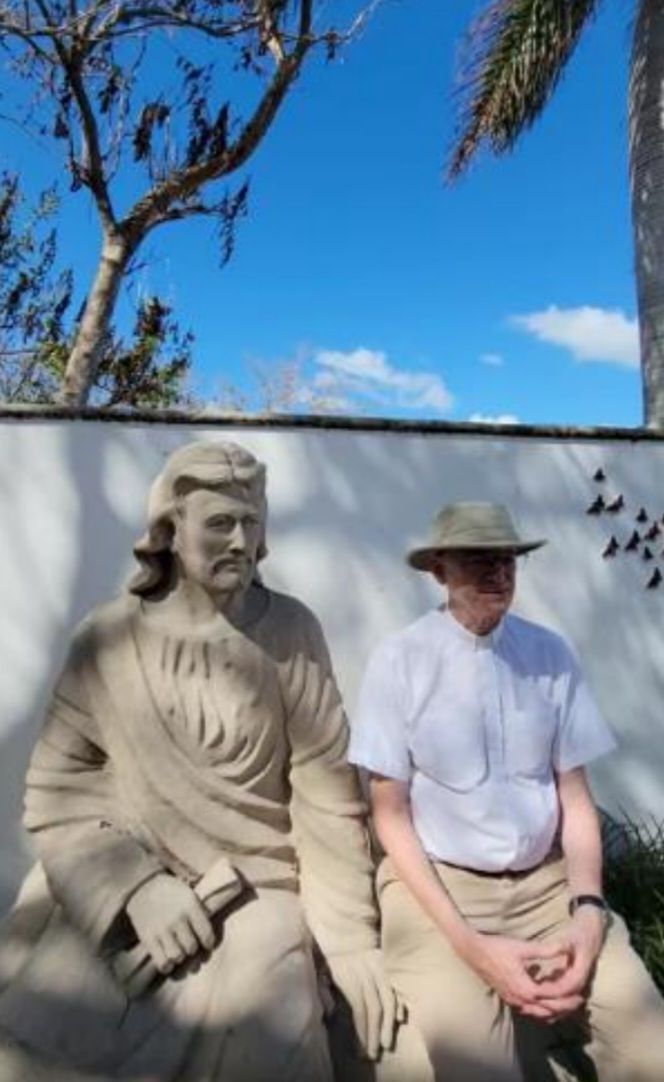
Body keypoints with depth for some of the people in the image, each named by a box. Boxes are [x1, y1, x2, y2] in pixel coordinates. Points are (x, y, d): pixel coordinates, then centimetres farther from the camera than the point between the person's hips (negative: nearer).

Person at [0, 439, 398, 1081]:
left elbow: (326, 793, -5)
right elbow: (55, 790, -4)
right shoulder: (108, 640, -4)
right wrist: (136, 884, -17)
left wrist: (351, 938, -3)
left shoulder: (290, 633, -7)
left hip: (249, 895, 0)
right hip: (109, 895, 1)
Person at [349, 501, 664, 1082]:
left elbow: (576, 798, 5)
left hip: (547, 884, 3)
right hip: (436, 883, -3)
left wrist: (587, 909, -10)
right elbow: (390, 814, -6)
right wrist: (467, 941, -14)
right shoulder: (399, 661, -10)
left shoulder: (551, 654, -1)